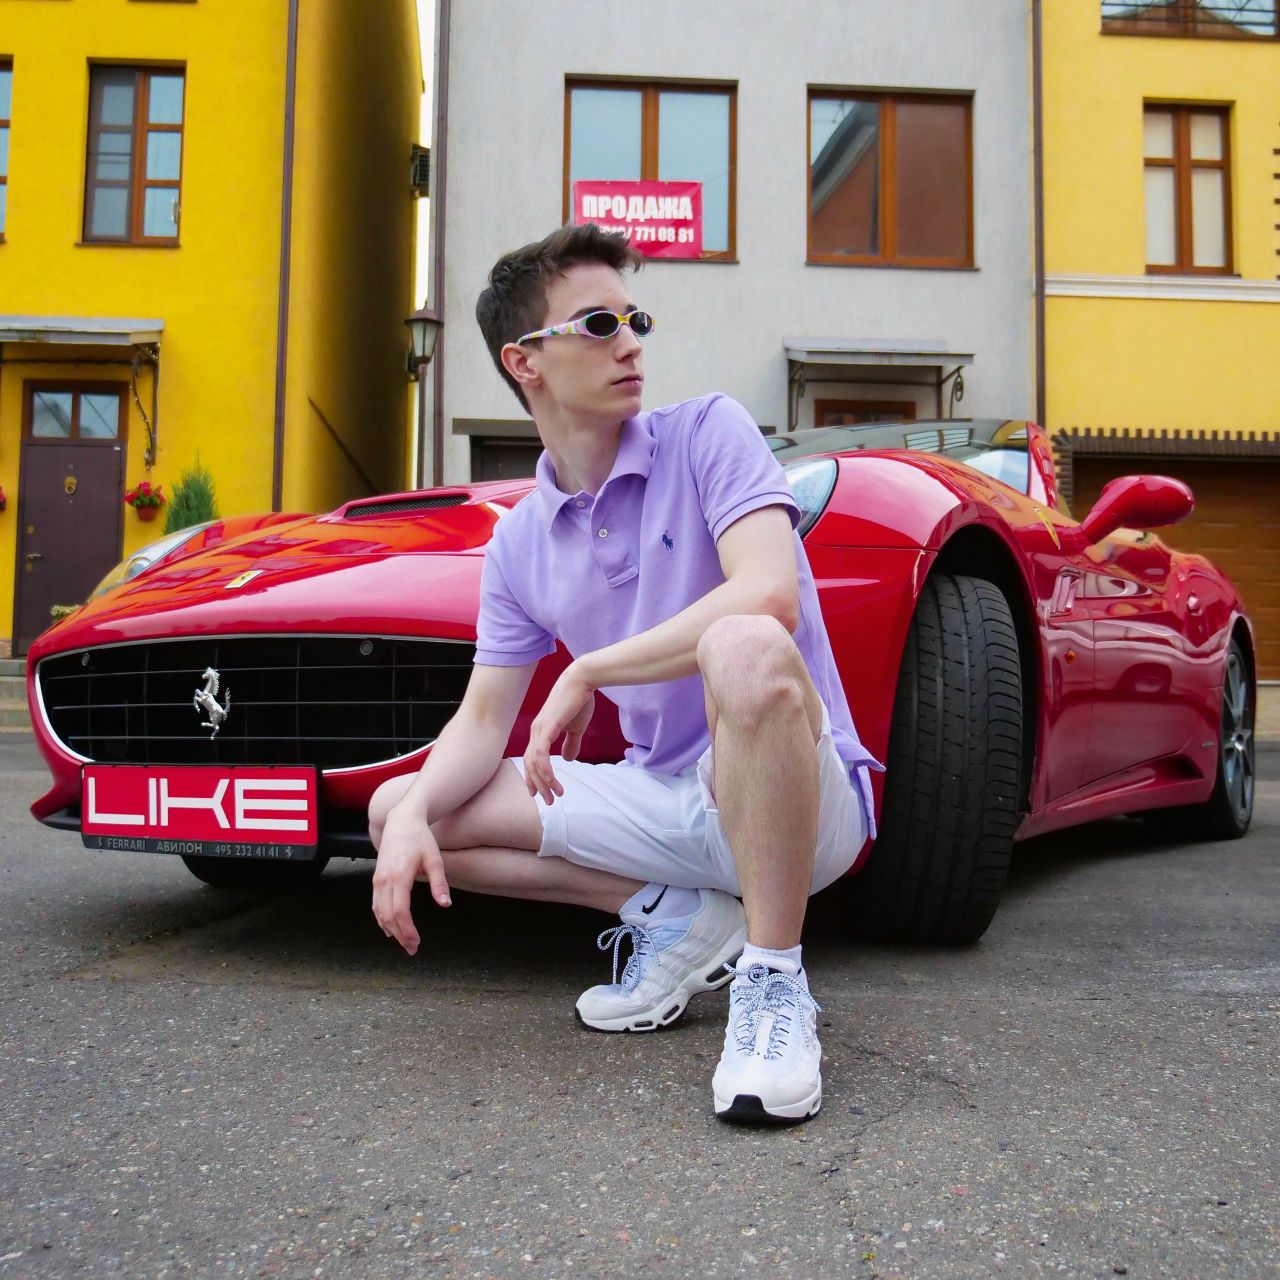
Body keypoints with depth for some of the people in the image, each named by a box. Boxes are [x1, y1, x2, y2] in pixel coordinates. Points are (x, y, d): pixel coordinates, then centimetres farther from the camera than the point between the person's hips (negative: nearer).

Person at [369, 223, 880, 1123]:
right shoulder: (519, 543, 7)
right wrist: (416, 816, -14)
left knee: (745, 648, -39)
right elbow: (484, 720, 7)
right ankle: (673, 914, -1)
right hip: (667, 801, 6)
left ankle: (772, 982, -23)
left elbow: (771, 594, -25)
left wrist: (585, 674, -21)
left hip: (800, 796, -5)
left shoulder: (708, 433, -7)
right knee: (396, 809, -1)